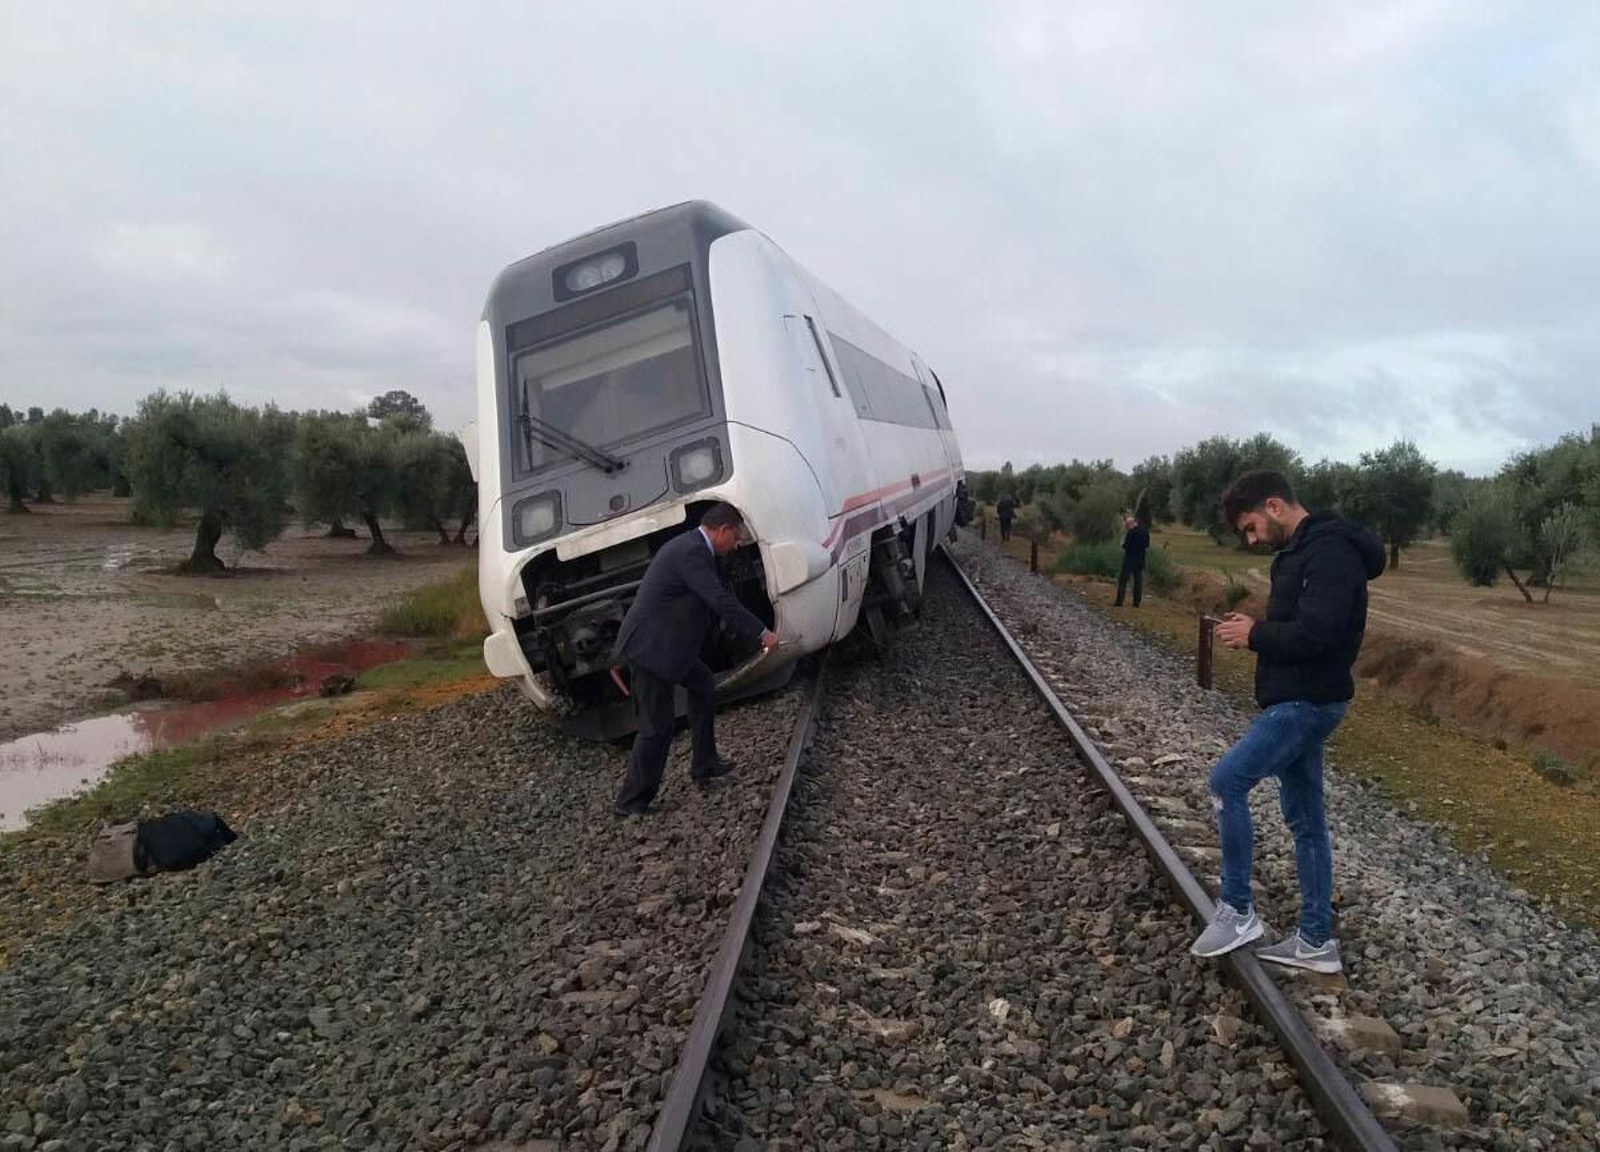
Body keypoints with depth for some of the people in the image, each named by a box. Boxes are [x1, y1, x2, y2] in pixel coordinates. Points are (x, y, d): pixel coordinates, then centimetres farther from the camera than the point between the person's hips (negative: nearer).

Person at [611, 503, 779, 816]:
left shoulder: (691, 546, 13)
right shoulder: (692, 552, -19)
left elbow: (716, 604, 19)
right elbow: (722, 602, -22)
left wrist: (754, 637, 19)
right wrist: (762, 634, -13)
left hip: (665, 642, 11)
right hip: (649, 646, -11)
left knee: (703, 685, 21)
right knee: (658, 725, -3)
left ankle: (704, 764, 31)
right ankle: (631, 801, 10)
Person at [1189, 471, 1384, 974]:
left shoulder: (1331, 552, -17)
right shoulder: (1301, 551, 15)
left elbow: (1316, 633, -27)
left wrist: (1254, 635, -15)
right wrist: (1256, 628, 6)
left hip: (1307, 702, -11)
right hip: (1298, 700, 11)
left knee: (1227, 782, -11)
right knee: (1304, 820, 13)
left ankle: (1237, 911, 1)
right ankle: (1316, 941, 21)